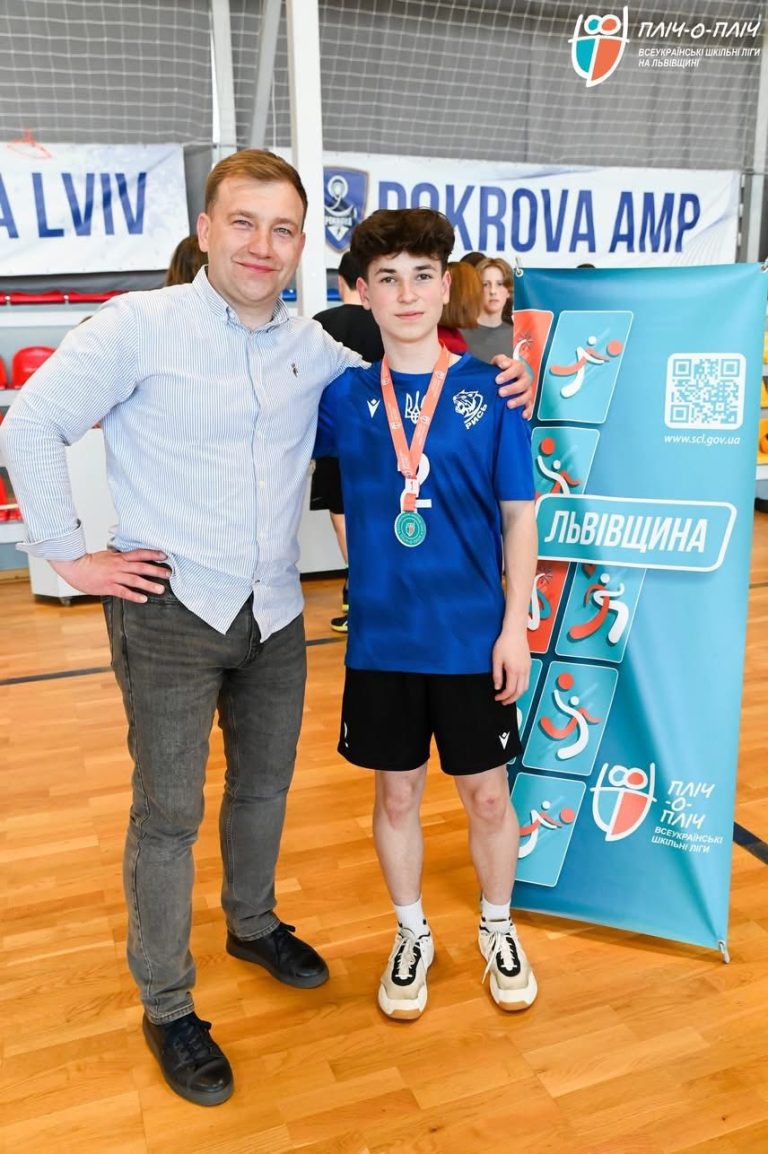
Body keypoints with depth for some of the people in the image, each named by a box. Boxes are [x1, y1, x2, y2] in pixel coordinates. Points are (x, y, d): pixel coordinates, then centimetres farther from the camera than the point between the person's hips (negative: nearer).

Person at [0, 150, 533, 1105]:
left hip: (275, 614, 5)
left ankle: (253, 925, 47)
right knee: (167, 813, 5)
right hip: (169, 611, -5)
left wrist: (492, 383, 2)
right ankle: (166, 1008, 26)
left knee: (264, 784, 20)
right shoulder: (140, 325, -10)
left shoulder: (314, 347, 5)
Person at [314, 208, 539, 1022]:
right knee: (396, 793, 15)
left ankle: (497, 931, 40)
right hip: (381, 638, 1)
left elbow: (520, 518, -2)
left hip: (474, 636, -1)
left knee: (486, 795, 14)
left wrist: (516, 626, -5)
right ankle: (412, 935, 39)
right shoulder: (341, 394, -3)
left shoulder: (490, 390, -6)